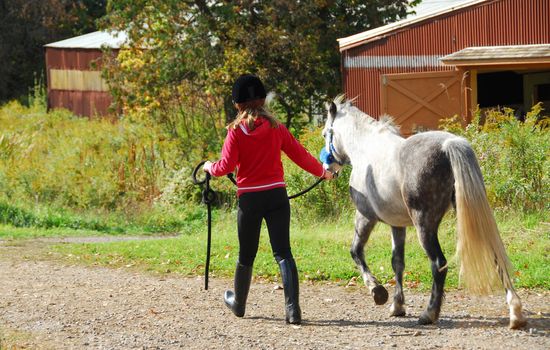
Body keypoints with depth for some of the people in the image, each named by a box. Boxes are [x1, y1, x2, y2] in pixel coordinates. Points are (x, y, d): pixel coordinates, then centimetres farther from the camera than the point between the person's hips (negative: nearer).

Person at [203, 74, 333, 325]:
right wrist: (321, 172, 23)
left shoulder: (236, 131, -7)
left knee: (246, 255, 14)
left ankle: (238, 304, 33)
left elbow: (226, 166, -10)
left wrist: (210, 167, 12)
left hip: (249, 199, -1)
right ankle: (293, 309, -15)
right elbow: (299, 154, 7)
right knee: (283, 252, -2)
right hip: (277, 195, 1)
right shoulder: (276, 128, 2)